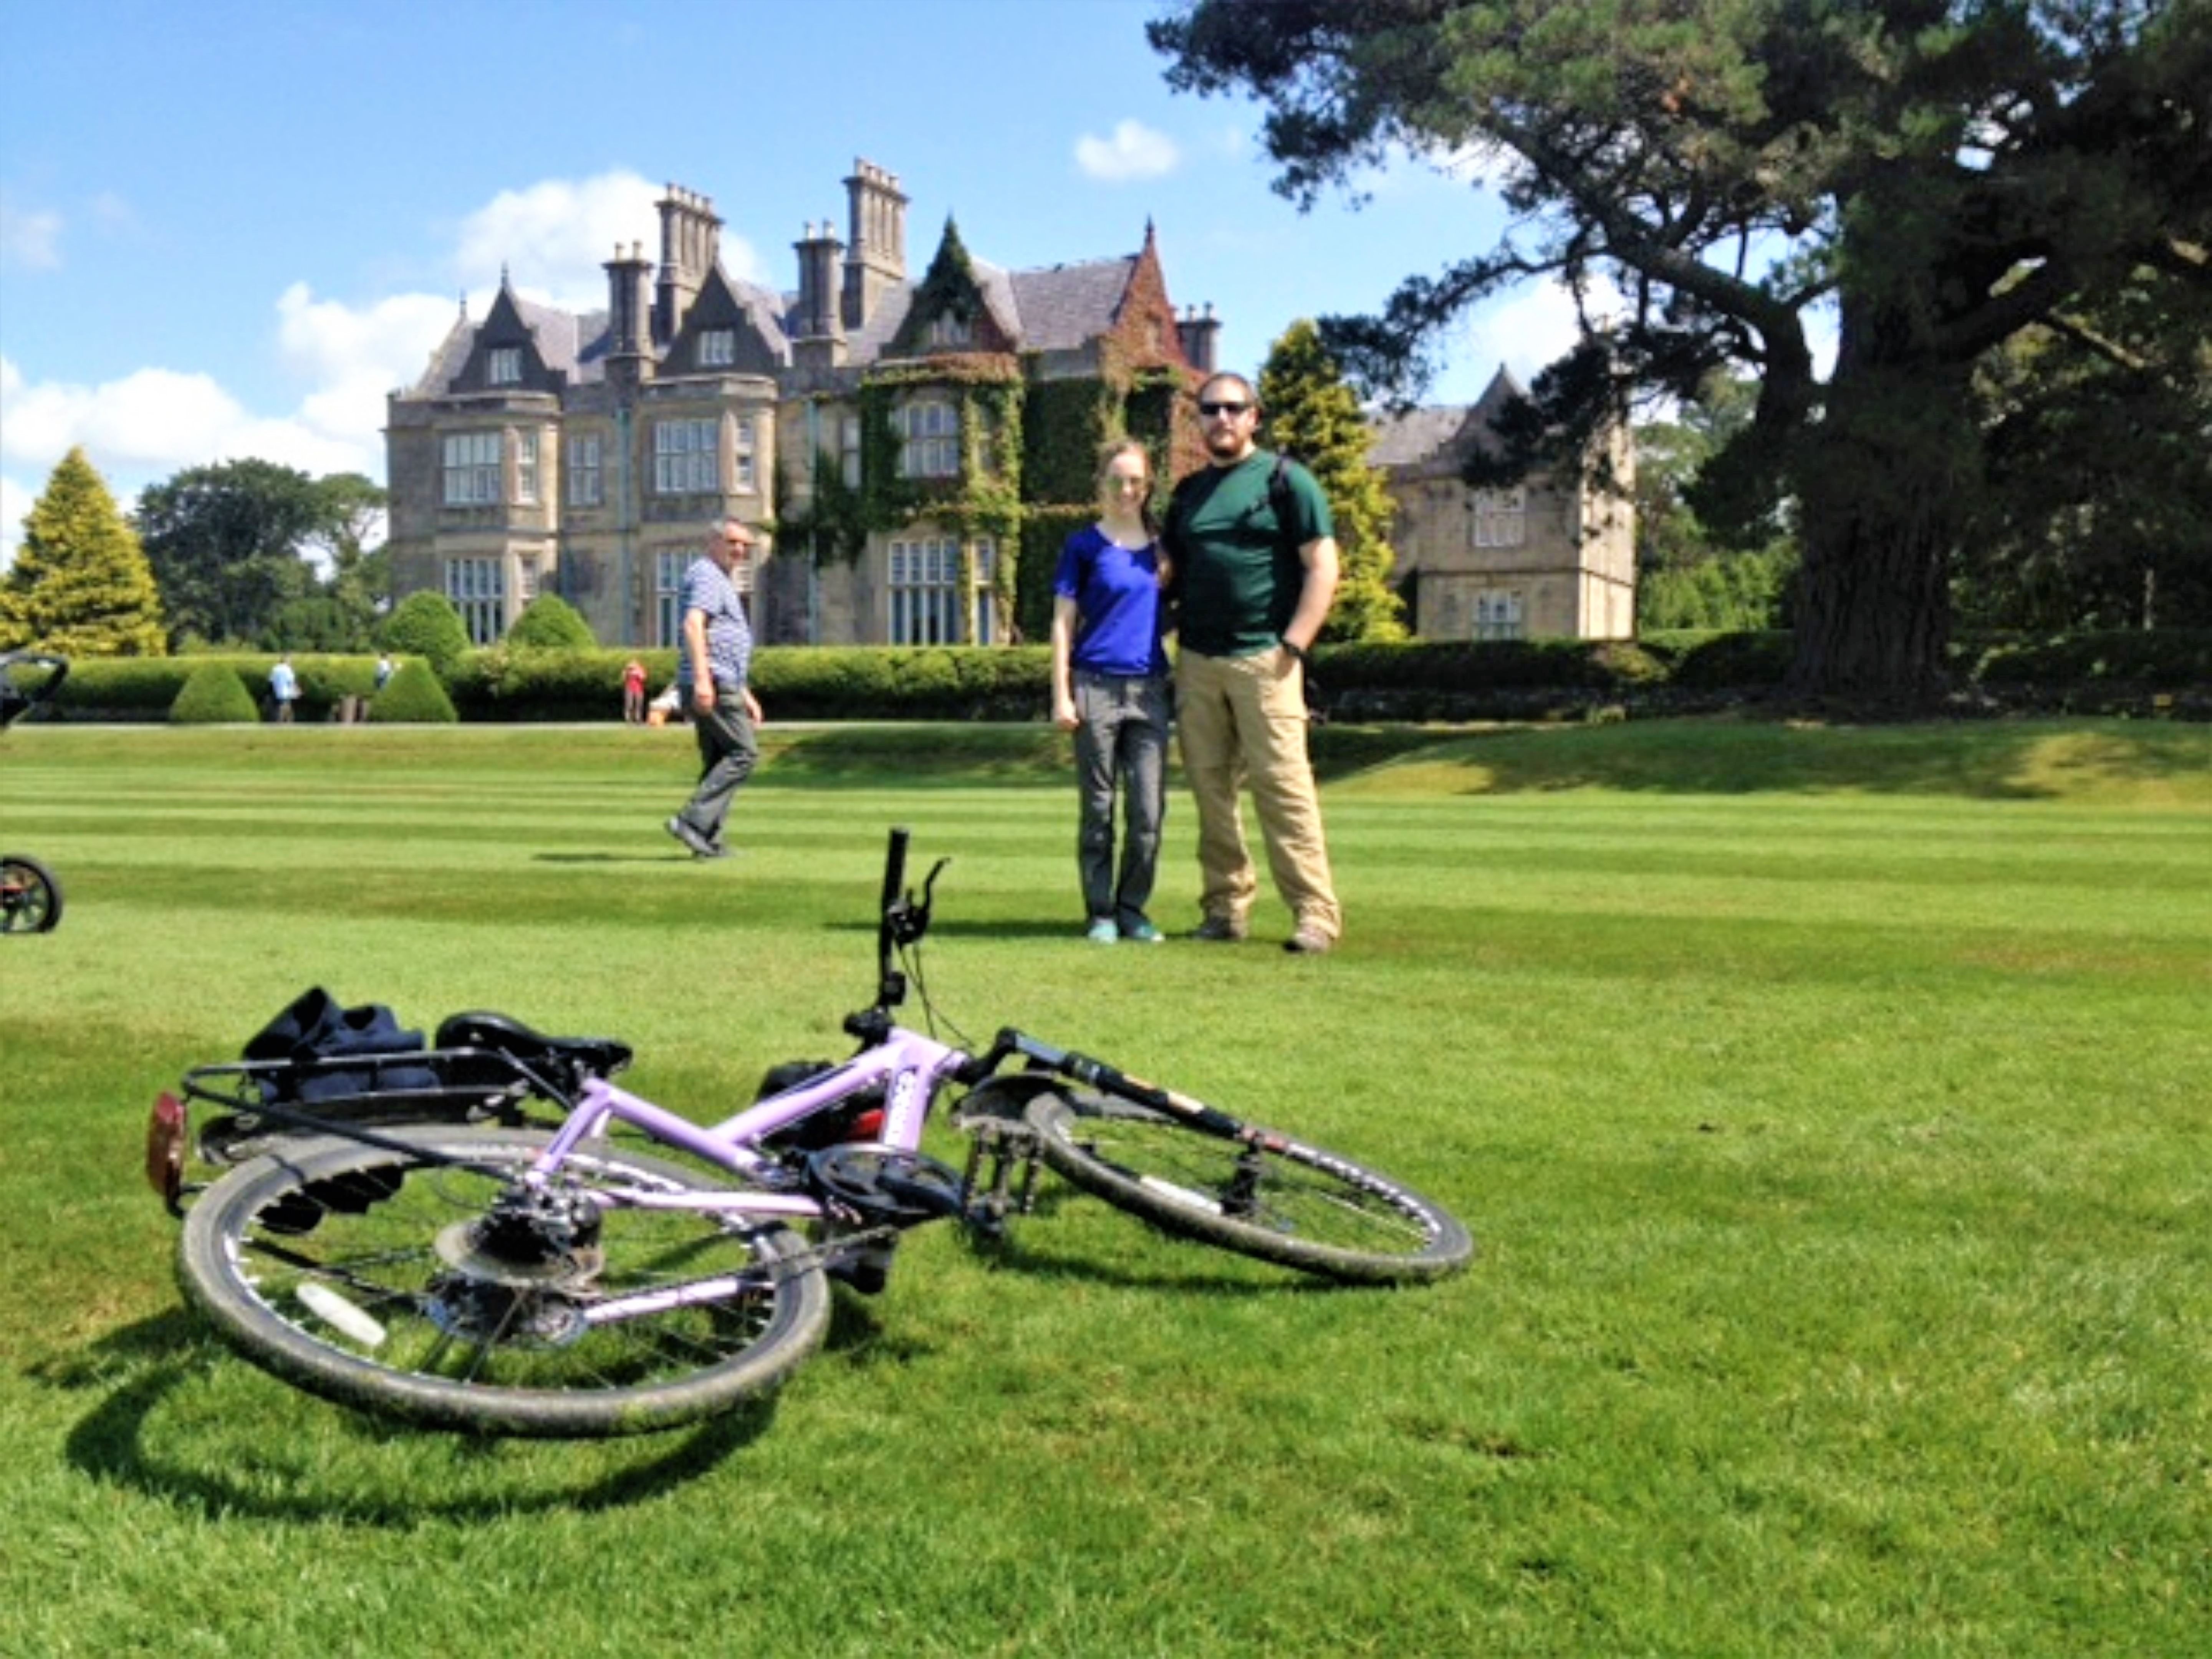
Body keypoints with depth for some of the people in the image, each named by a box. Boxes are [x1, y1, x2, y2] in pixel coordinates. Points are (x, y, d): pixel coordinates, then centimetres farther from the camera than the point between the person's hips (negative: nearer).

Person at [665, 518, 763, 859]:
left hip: (721, 686, 10)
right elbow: (693, 625, -23)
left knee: (718, 762, 8)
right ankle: (693, 821, -17)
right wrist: (702, 678, -33)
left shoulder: (722, 582, 27)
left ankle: (709, 842, 7)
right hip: (712, 685, -10)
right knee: (744, 753, -12)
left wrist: (746, 697, 29)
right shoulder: (706, 575, -6)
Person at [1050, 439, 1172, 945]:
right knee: (1098, 810, 4)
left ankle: (1133, 908, 14)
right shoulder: (1084, 546, 0)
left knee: (1149, 811, 1)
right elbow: (1063, 624, -1)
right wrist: (1061, 695, -7)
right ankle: (1102, 913, 11)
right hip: (1096, 688, -3)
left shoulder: (1161, 545, 11)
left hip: (1150, 689, 3)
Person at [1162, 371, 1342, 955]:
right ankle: (1227, 906, 13)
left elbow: (1323, 568, -3)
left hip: (1263, 659, -5)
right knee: (1210, 788, 5)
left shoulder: (1285, 479, 3)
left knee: (1283, 785, -9)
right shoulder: (1188, 492, 19)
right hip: (1196, 662, 6)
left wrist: (1293, 646, -11)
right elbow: (1171, 573, 24)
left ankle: (1316, 912, -6)